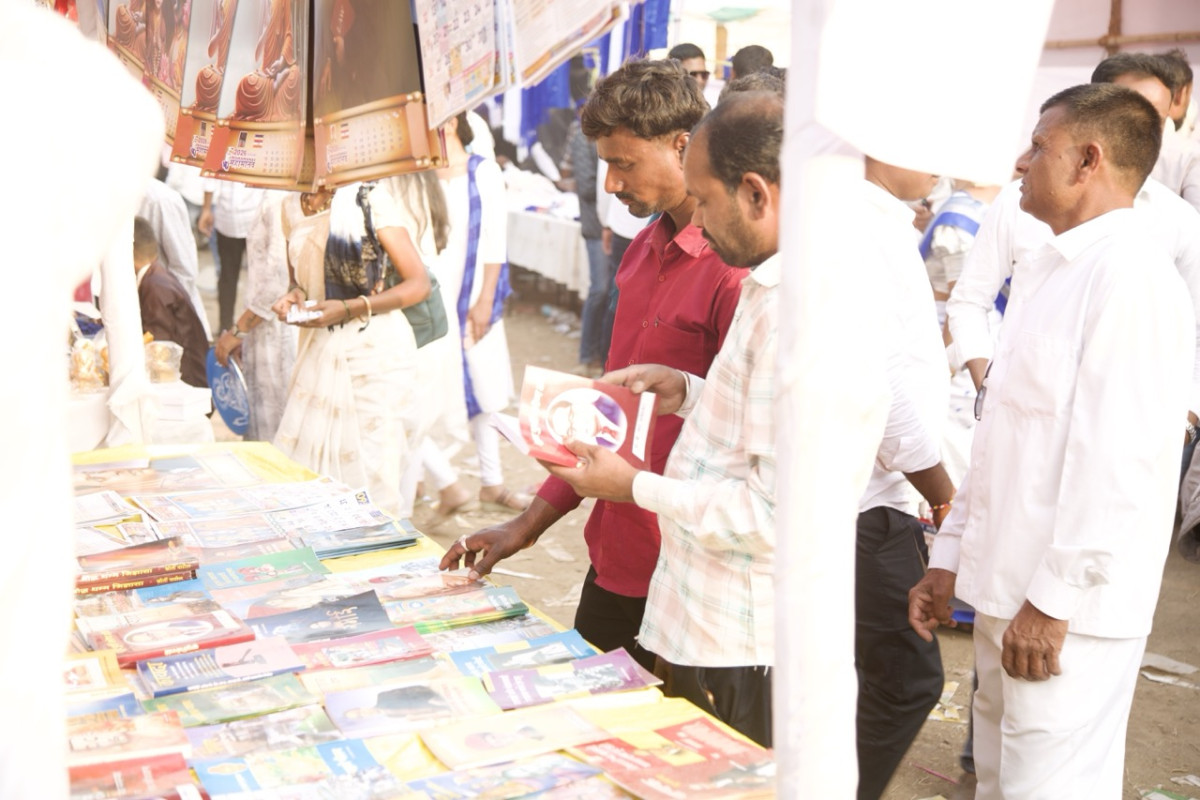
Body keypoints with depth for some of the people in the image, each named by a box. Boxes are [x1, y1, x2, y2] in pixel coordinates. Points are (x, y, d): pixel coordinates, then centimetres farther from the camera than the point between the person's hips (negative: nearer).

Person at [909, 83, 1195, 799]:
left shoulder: (1131, 275, -15)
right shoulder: (1047, 272, 16)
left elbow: (1117, 459, -22)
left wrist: (1054, 600, -20)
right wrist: (950, 559, 17)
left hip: (1068, 611, -9)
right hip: (1006, 592, 9)